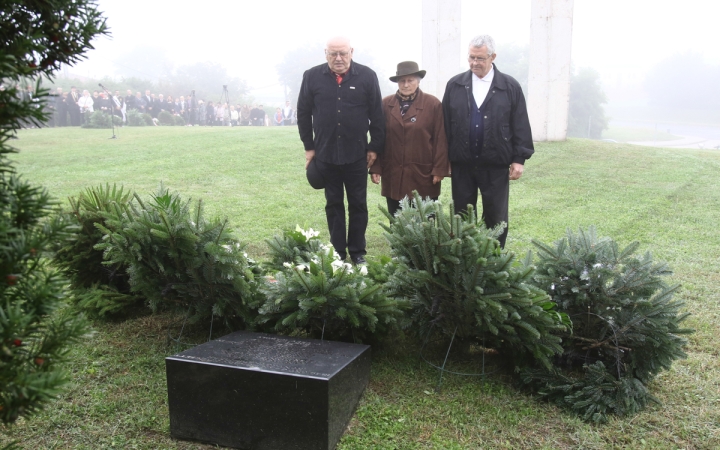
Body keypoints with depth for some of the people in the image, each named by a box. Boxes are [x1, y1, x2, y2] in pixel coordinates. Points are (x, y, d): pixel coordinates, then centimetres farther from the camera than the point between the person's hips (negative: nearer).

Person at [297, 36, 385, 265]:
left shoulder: (367, 76, -3)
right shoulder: (312, 76, 0)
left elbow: (377, 115, 0)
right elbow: (303, 114, 5)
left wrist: (375, 147, -1)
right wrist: (309, 147, 4)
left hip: (357, 154, -1)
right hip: (325, 154, 1)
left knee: (358, 204, 8)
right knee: (333, 204, 10)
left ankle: (357, 252, 19)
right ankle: (337, 252, 20)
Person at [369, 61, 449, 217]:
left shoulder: (433, 104, -1)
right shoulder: (385, 104, 6)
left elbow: (441, 140, -2)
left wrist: (439, 169, -7)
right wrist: (376, 168, 2)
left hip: (424, 176, -2)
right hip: (393, 177, 2)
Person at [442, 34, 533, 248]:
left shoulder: (510, 87, 0)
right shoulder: (454, 85, 4)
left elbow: (520, 125, 0)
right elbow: (445, 123, 5)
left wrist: (519, 158, -4)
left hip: (496, 165, -1)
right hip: (462, 164, 2)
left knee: (496, 218, 7)